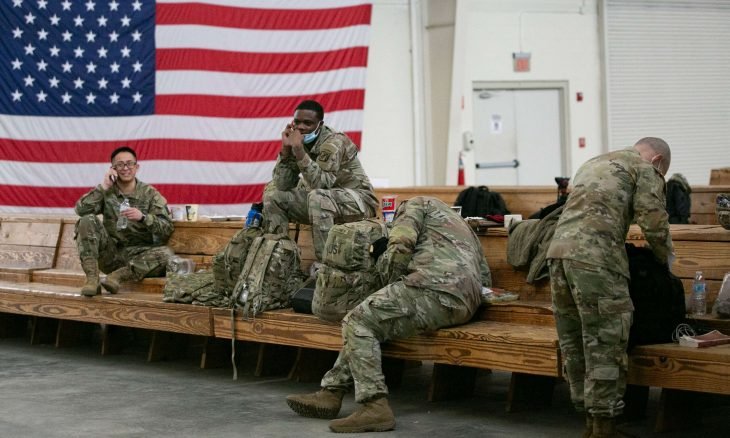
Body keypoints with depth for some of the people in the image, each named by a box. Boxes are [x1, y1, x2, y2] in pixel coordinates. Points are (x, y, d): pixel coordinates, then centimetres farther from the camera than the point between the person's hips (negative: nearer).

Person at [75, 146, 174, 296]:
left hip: (138, 256, -1)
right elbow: (81, 210, -11)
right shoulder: (107, 192, 5)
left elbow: (167, 229, -9)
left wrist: (143, 217, -26)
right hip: (110, 254, 1)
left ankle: (119, 275, -23)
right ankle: (92, 278, -25)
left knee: (166, 254, -30)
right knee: (87, 220, -20)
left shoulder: (150, 193, 0)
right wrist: (103, 187, -15)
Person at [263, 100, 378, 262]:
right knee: (273, 194, -3)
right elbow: (283, 186, -9)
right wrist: (285, 149, -19)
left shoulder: (333, 142, -22)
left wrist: (299, 151, -37)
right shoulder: (299, 142, -3)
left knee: (318, 197, -36)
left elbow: (321, 185, -33)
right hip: (324, 199, 7)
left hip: (357, 199, -7)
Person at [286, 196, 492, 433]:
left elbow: (399, 248, -2)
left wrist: (390, 284, 14)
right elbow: (486, 277, 30)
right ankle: (330, 394, 9)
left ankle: (375, 407, -17)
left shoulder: (416, 204, 17)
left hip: (434, 289, -9)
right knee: (365, 323, 16)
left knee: (358, 322, -6)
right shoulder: (462, 225, 40)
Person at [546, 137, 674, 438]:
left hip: (558, 248, 8)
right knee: (605, 346, -4)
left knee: (574, 346, 11)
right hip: (595, 257, -8)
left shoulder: (591, 164, 31)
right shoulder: (644, 168, 7)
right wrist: (666, 258, 16)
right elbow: (653, 222, -2)